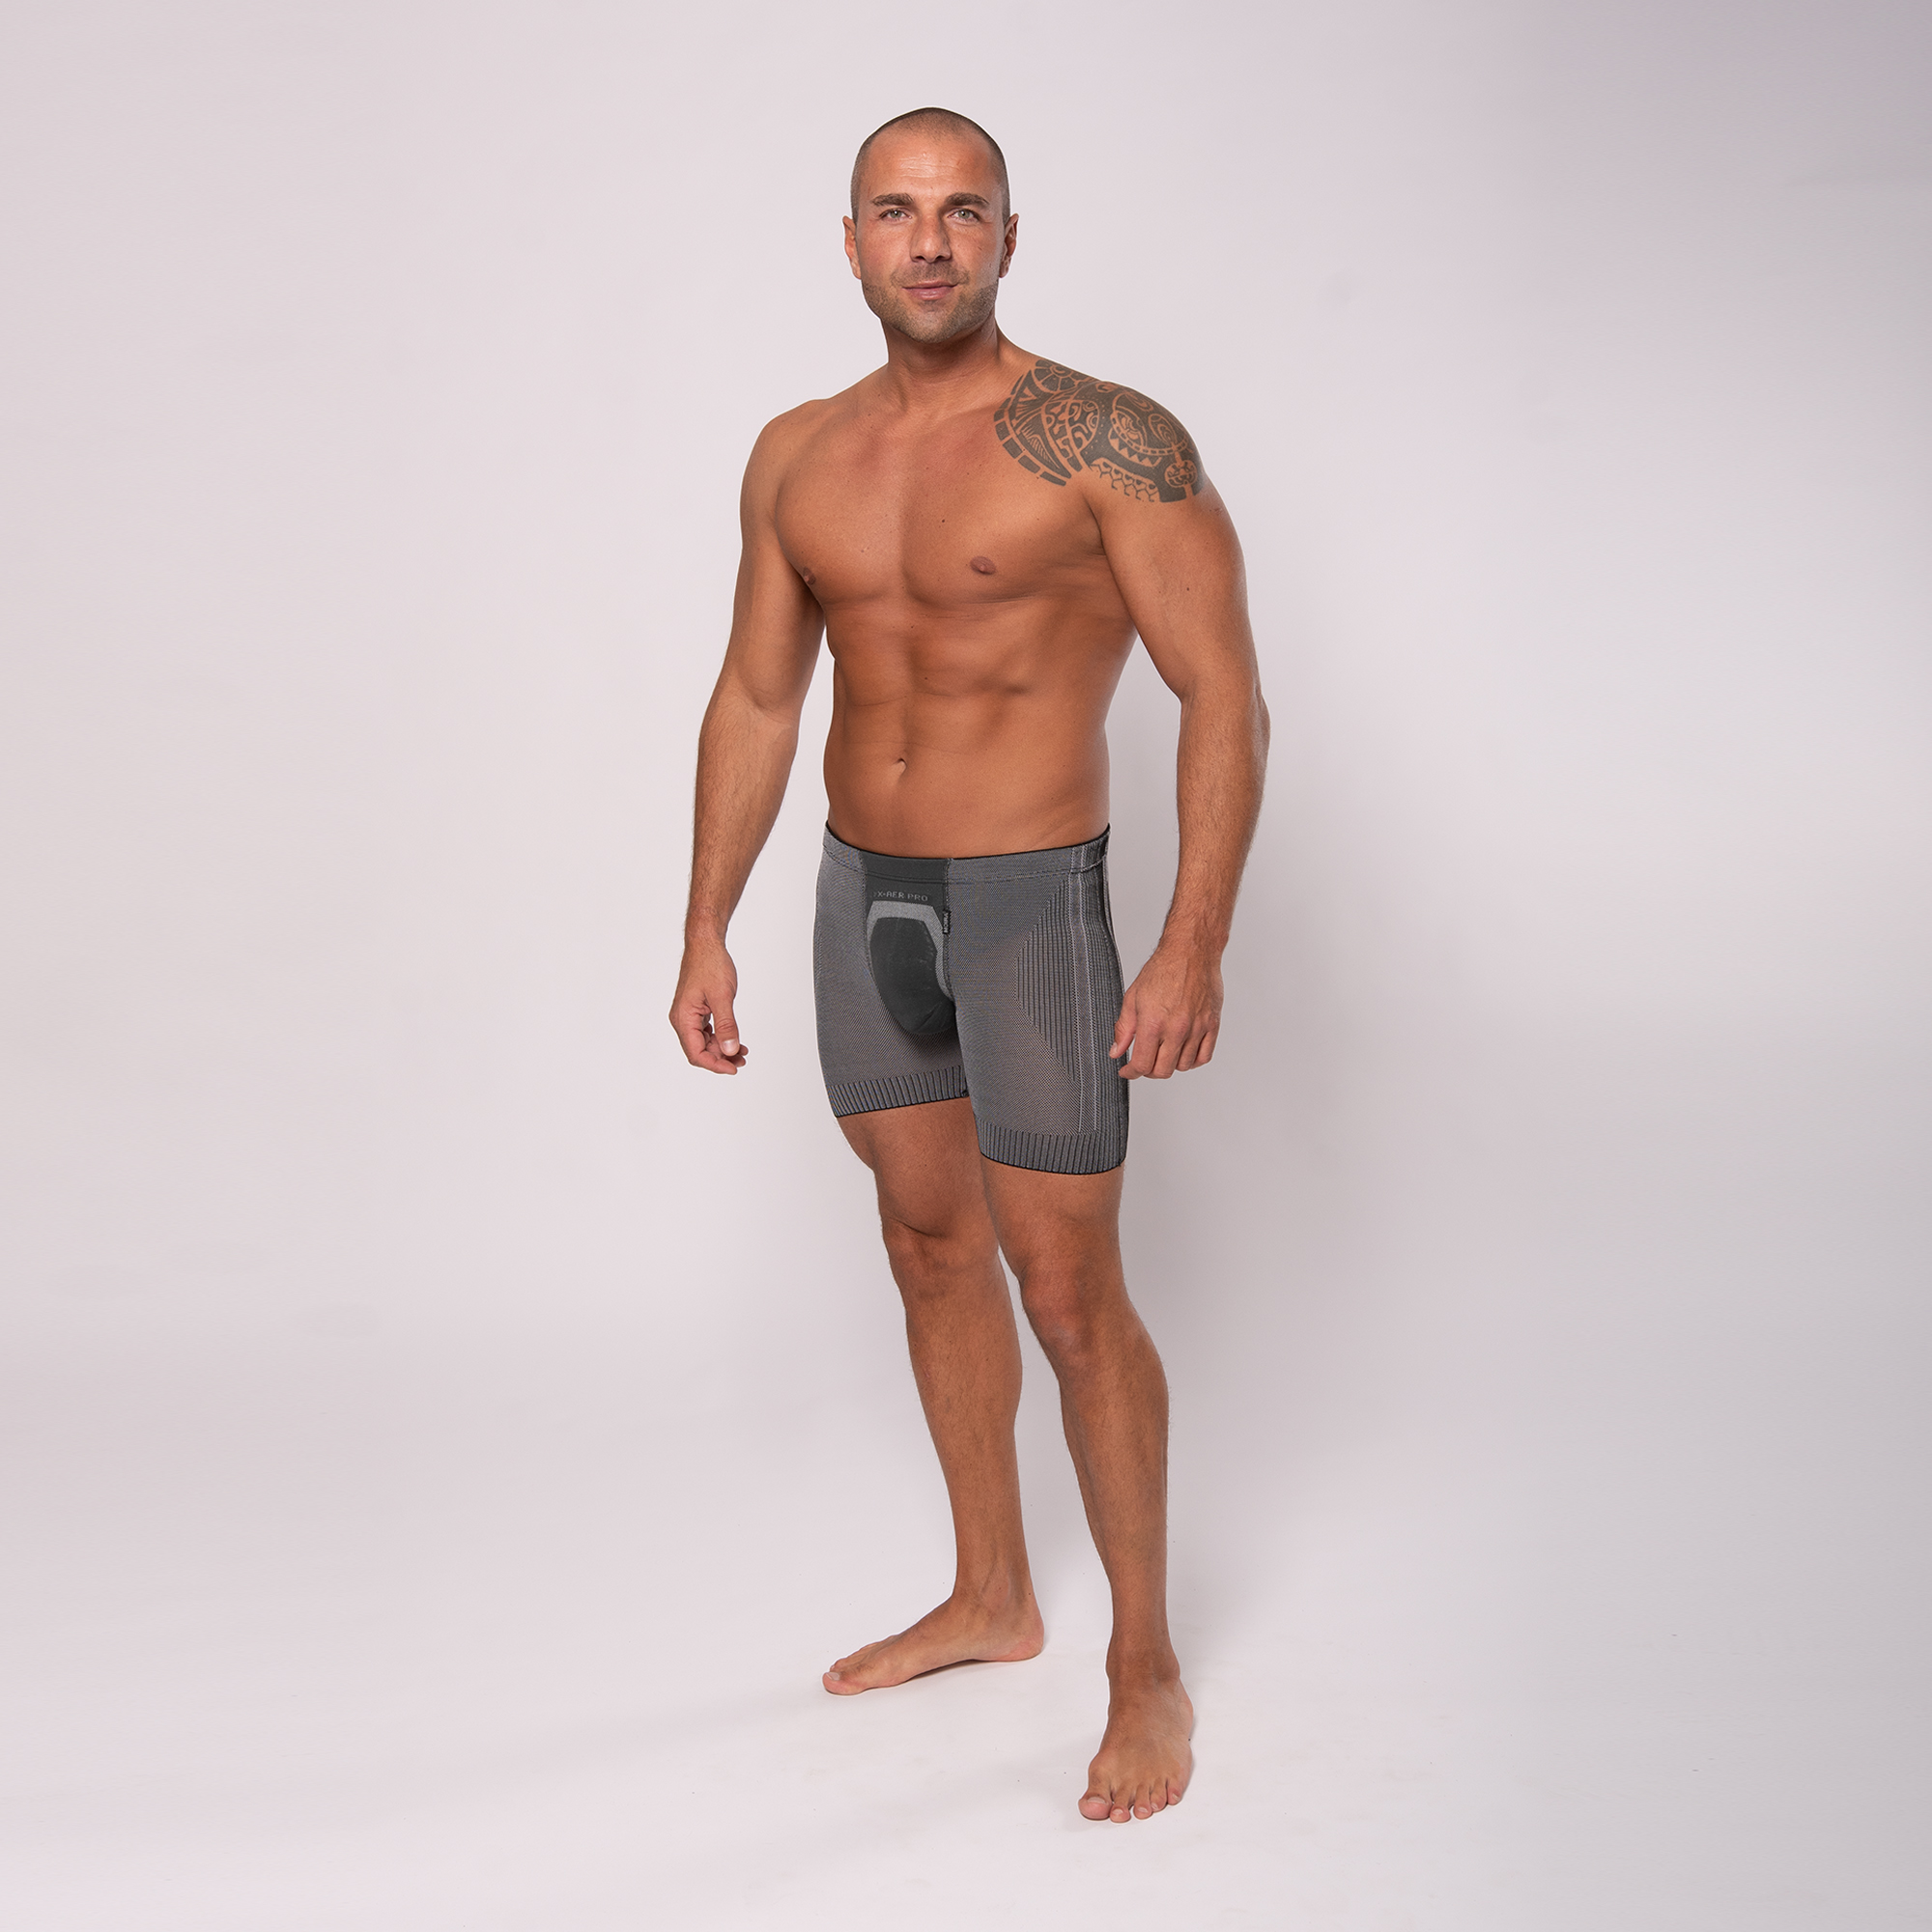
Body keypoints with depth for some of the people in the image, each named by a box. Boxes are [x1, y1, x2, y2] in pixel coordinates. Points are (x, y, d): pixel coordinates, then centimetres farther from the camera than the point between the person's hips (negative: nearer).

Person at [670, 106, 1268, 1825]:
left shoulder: (1104, 442, -12)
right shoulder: (798, 456, 6)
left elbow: (1225, 695, -15)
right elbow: (755, 698, 12)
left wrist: (1198, 945, -22)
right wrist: (708, 931, 9)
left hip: (1028, 907, -6)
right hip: (862, 901, 6)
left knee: (1071, 1298, -2)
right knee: (932, 1250, 16)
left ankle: (1148, 1667, 15)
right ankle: (993, 1599, 34)